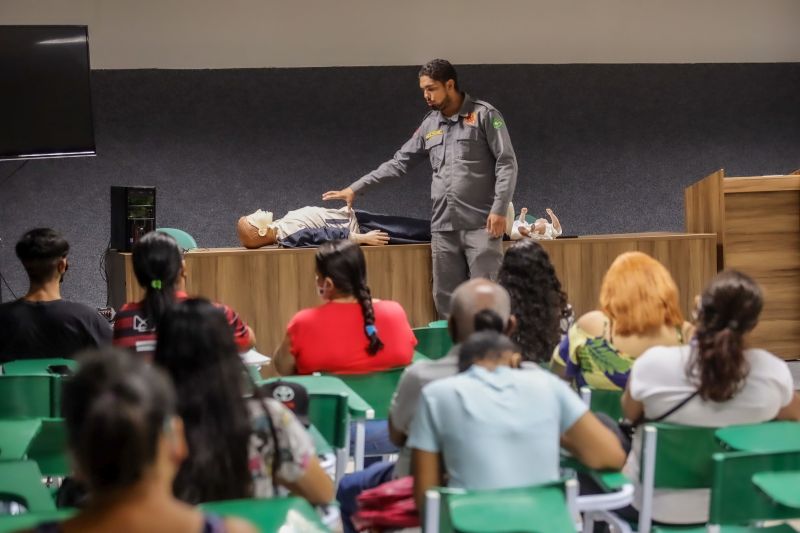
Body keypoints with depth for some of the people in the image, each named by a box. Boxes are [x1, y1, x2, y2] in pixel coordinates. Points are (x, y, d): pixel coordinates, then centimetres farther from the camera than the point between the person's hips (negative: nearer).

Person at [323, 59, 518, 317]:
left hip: (480, 224, -6)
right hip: (443, 226, 6)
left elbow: (506, 163, -5)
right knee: (445, 299, 4)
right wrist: (355, 188, 17)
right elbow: (399, 163, 21)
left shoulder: (484, 115, 0)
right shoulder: (429, 125, 17)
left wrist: (500, 209, -13)